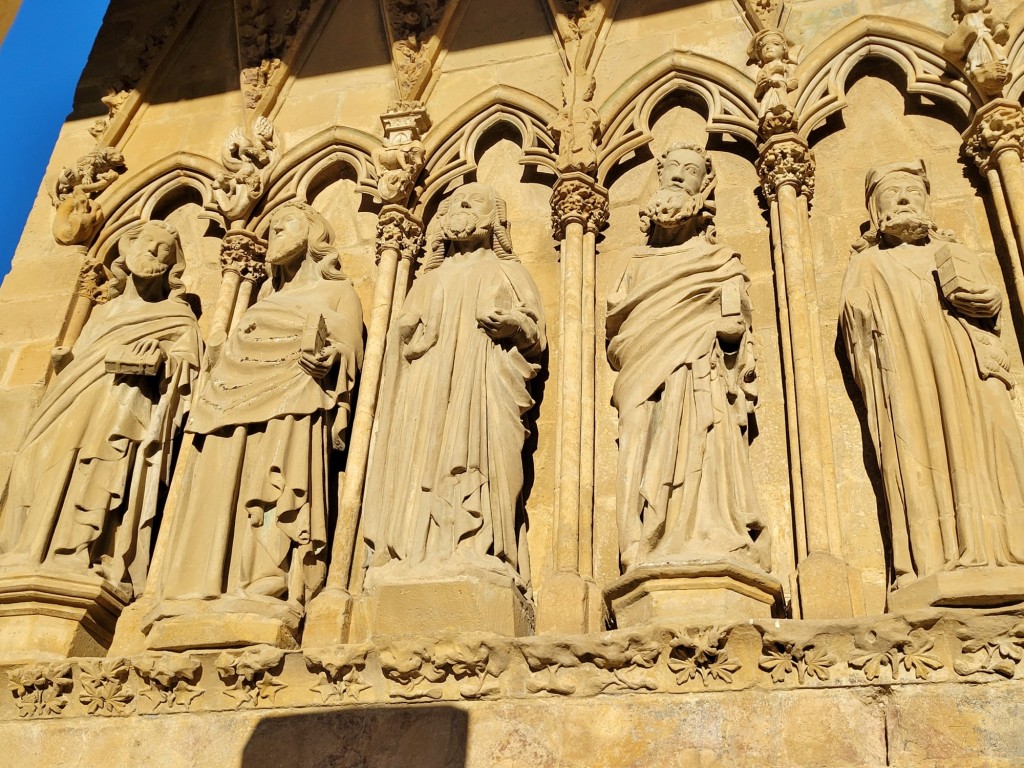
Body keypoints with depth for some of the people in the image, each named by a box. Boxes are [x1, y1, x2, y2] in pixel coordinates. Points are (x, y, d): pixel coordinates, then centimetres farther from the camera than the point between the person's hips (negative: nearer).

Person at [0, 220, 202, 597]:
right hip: (79, 401, 5)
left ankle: (89, 567, -37)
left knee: (105, 475, -25)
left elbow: (187, 361, 1)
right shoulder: (103, 312, 31)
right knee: (49, 468, -14)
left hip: (127, 400, -5)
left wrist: (153, 360, -16)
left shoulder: (176, 316, 16)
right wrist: (63, 360, 7)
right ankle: (33, 564, -21)